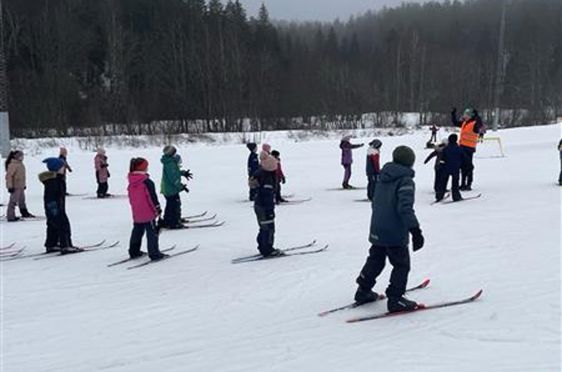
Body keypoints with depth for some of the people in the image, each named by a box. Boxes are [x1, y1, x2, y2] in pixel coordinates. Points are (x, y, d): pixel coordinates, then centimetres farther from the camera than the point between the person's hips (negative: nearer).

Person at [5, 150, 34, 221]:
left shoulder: (20, 164, 12)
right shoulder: (12, 165, -17)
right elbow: (9, 176, -19)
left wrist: (24, 184, 25)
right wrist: (10, 186, -20)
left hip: (21, 186, 10)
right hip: (15, 187, -10)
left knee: (22, 200, 21)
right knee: (13, 201, -6)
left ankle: (25, 213, 34)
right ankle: (10, 217, -2)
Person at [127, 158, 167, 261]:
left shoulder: (131, 183, 3)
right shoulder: (147, 182, -19)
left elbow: (131, 197, 14)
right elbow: (153, 197, -16)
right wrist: (158, 209, -5)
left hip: (136, 213, 7)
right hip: (148, 213, -7)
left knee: (137, 232, 20)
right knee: (152, 233, 0)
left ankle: (134, 251, 26)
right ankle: (154, 254, 2)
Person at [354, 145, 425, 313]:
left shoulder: (383, 178, 9)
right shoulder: (406, 181, -16)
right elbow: (405, 208, -26)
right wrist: (415, 230, -28)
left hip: (377, 230, 8)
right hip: (395, 233, -8)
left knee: (375, 260, 22)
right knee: (401, 265, 4)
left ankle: (363, 291, 29)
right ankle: (395, 300, 4)